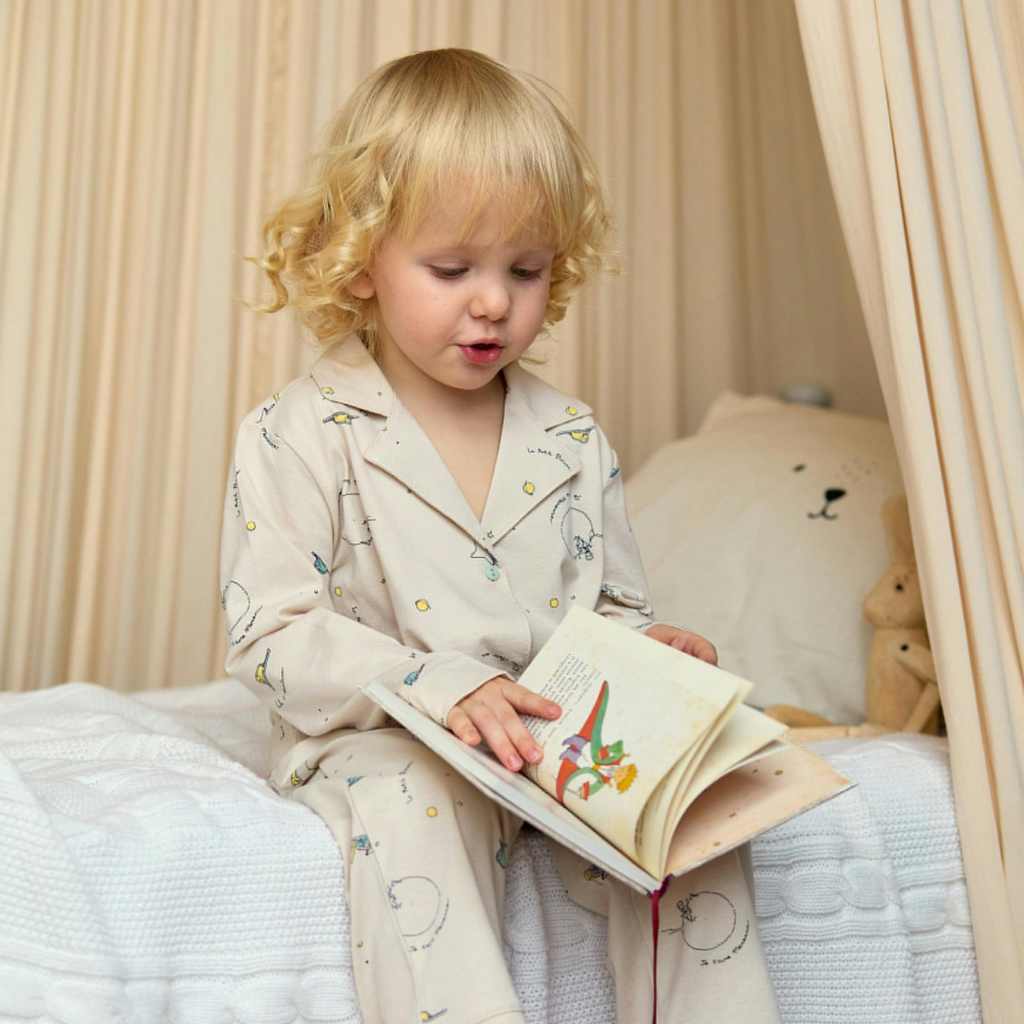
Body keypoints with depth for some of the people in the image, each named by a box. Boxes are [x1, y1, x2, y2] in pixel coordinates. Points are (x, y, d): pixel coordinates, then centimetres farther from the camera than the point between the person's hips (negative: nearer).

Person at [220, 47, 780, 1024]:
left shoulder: (572, 438, 9)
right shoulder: (298, 432, -5)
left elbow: (611, 607, 18)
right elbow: (269, 634, -10)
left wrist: (647, 650, -7)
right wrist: (439, 684, -24)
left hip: (560, 735, 4)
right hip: (379, 746, -3)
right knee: (411, 814, -34)